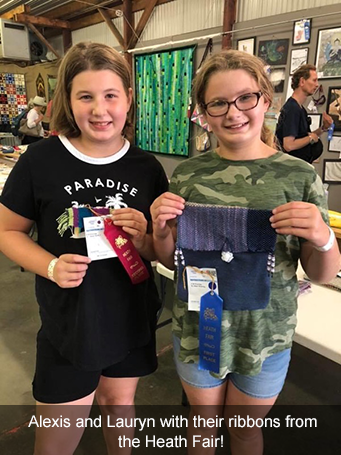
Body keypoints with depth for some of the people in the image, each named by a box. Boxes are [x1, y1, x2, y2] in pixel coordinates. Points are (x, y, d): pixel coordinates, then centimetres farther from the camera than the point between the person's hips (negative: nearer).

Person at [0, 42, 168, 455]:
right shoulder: (40, 160, -13)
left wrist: (143, 240, -20)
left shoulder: (147, 168, -5)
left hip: (133, 321, 3)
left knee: (119, 402, 26)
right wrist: (51, 266, -20)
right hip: (68, 325, -2)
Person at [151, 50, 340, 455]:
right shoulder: (187, 175, -7)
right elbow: (169, 260, 1)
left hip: (265, 337, -1)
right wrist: (160, 231, -19)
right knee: (202, 419, 25)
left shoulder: (300, 176, -11)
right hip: (196, 330, 1)